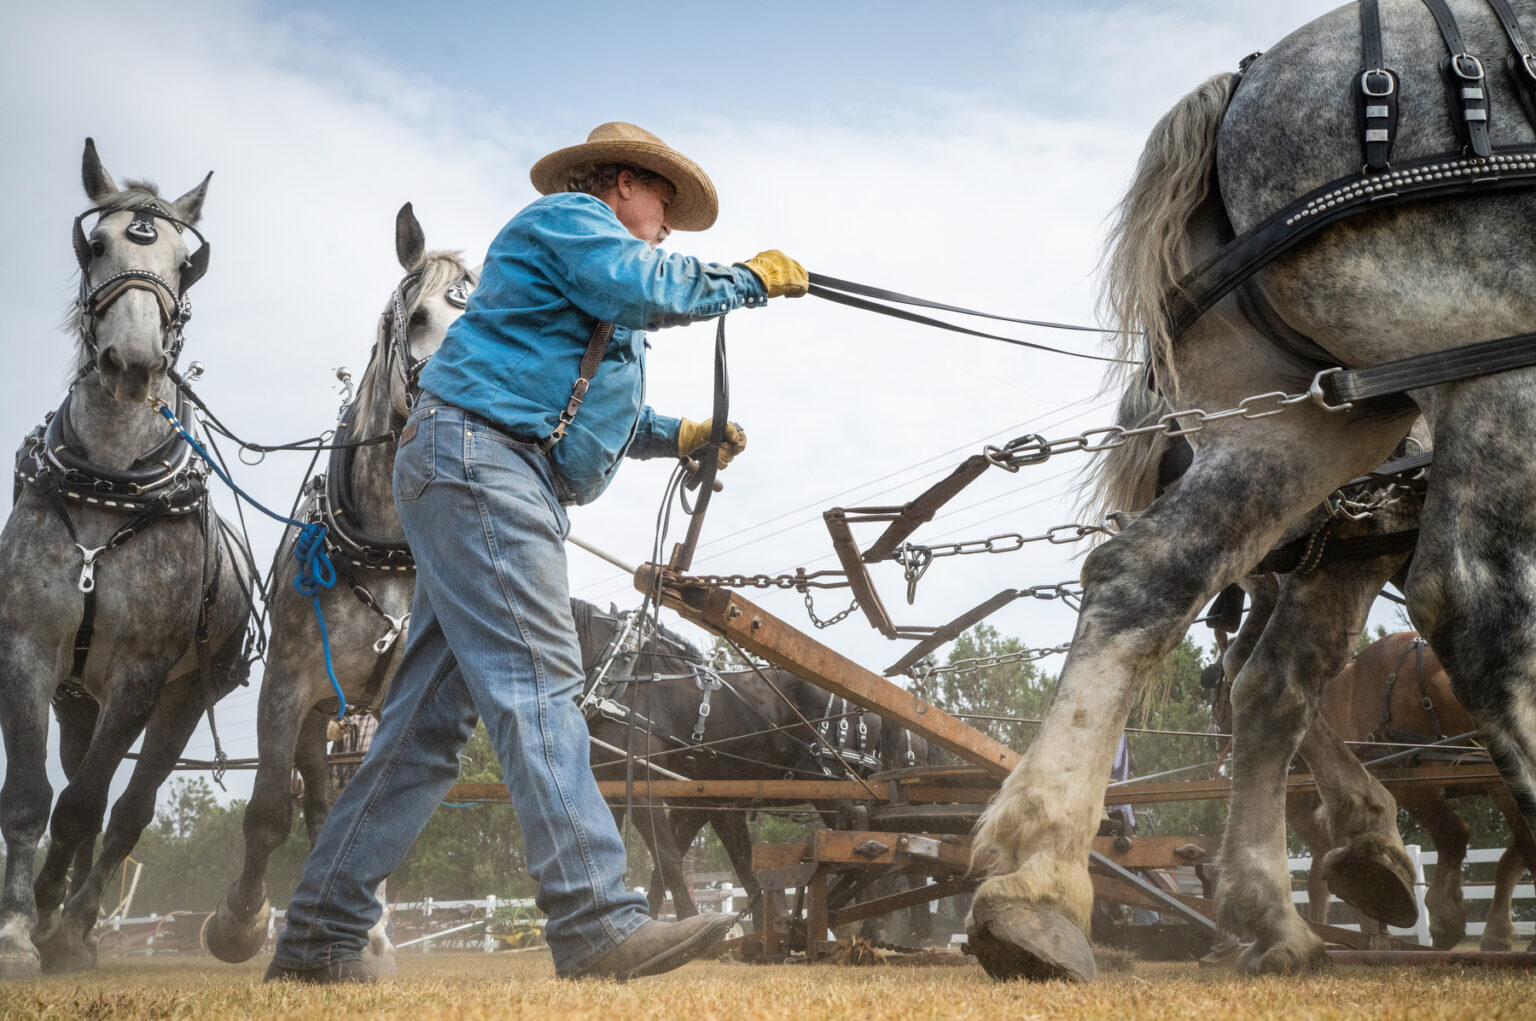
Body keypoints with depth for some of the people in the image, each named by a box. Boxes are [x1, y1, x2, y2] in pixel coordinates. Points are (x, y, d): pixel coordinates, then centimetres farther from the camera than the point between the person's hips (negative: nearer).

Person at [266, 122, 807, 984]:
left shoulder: (597, 300, 34)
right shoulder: (566, 218, 2)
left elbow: (579, 408, 37)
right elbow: (648, 289, -15)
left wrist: (678, 437, 25)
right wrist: (750, 280, -3)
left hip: (503, 487, 11)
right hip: (479, 459, -11)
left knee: (432, 716, 5)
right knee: (539, 684, -20)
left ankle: (322, 936, 6)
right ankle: (597, 924, -27)